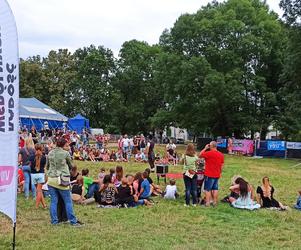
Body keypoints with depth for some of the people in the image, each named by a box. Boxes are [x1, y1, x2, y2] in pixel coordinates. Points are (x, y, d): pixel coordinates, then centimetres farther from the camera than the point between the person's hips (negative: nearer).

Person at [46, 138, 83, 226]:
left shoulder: (50, 153, 7)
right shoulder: (65, 153, -5)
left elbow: (47, 166, 18)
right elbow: (71, 166, 8)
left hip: (51, 180, 4)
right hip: (62, 180, -4)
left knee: (53, 201, 8)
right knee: (68, 201, 2)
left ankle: (54, 221, 11)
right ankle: (73, 221, 5)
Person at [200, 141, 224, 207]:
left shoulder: (209, 153, -16)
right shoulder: (221, 154, 5)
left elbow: (200, 155, -7)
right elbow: (222, 165, 11)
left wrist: (205, 148, 0)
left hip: (209, 175, -6)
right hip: (217, 175, 6)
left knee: (207, 189, 1)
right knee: (215, 189, 13)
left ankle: (207, 202, 1)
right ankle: (215, 202, 18)